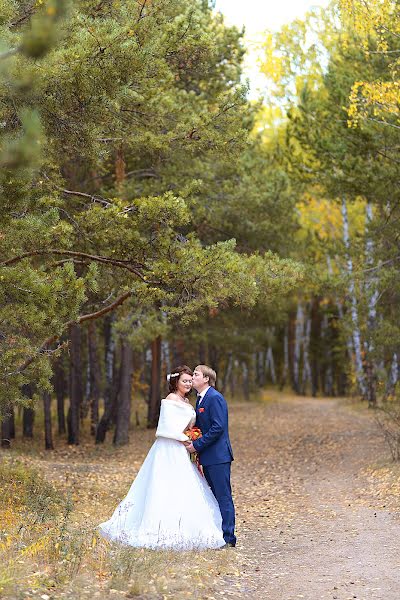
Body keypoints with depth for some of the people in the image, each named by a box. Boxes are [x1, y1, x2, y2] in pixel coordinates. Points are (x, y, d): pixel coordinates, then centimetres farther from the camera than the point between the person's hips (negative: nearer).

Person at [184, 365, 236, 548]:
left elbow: (218, 427, -20)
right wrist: (192, 442, 6)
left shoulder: (215, 398, -14)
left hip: (218, 456, -10)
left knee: (223, 497, -7)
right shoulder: (201, 399, 16)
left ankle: (228, 538, -5)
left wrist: (197, 445, -17)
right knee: (216, 496, 13)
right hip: (208, 457, 10)